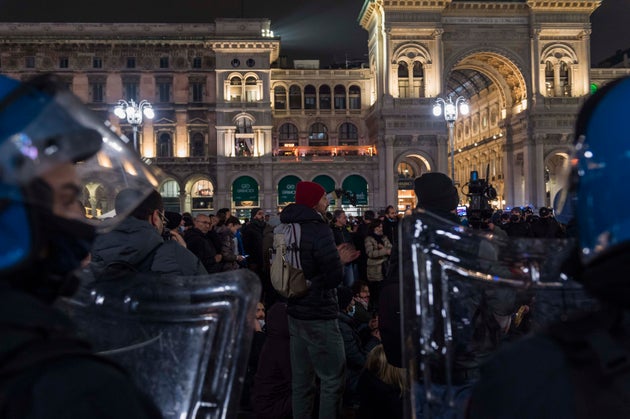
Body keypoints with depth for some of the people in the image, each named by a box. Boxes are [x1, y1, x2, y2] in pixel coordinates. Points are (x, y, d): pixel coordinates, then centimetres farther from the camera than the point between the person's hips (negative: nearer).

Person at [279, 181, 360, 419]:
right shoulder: (319, 230, -17)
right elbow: (335, 277, -19)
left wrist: (336, 259, 13)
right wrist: (339, 261, 0)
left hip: (296, 314, 9)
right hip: (319, 317, -9)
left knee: (301, 380, 16)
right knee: (332, 380, 1)